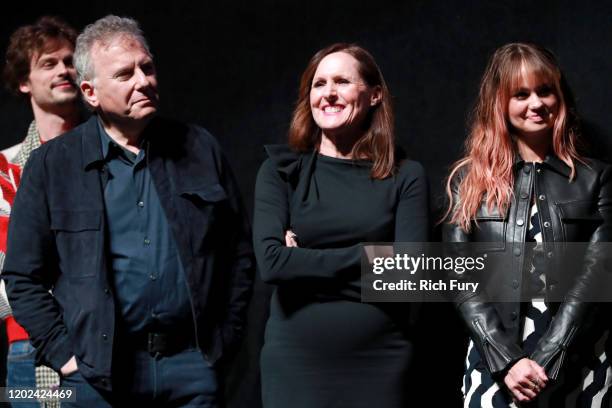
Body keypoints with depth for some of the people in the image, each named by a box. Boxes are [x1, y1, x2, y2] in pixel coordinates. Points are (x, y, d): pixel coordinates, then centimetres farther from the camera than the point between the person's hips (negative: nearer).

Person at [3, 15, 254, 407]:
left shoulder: (201, 149, 6)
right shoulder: (52, 165, 1)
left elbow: (239, 253, 11)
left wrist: (224, 339, 6)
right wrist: (63, 355, -4)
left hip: (192, 363, 2)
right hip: (97, 370, -1)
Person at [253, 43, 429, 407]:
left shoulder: (405, 177, 2)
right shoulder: (281, 170, 2)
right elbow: (271, 262, -11)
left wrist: (307, 263, -10)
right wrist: (367, 255, -11)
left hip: (380, 363, 0)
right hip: (294, 360, 0)